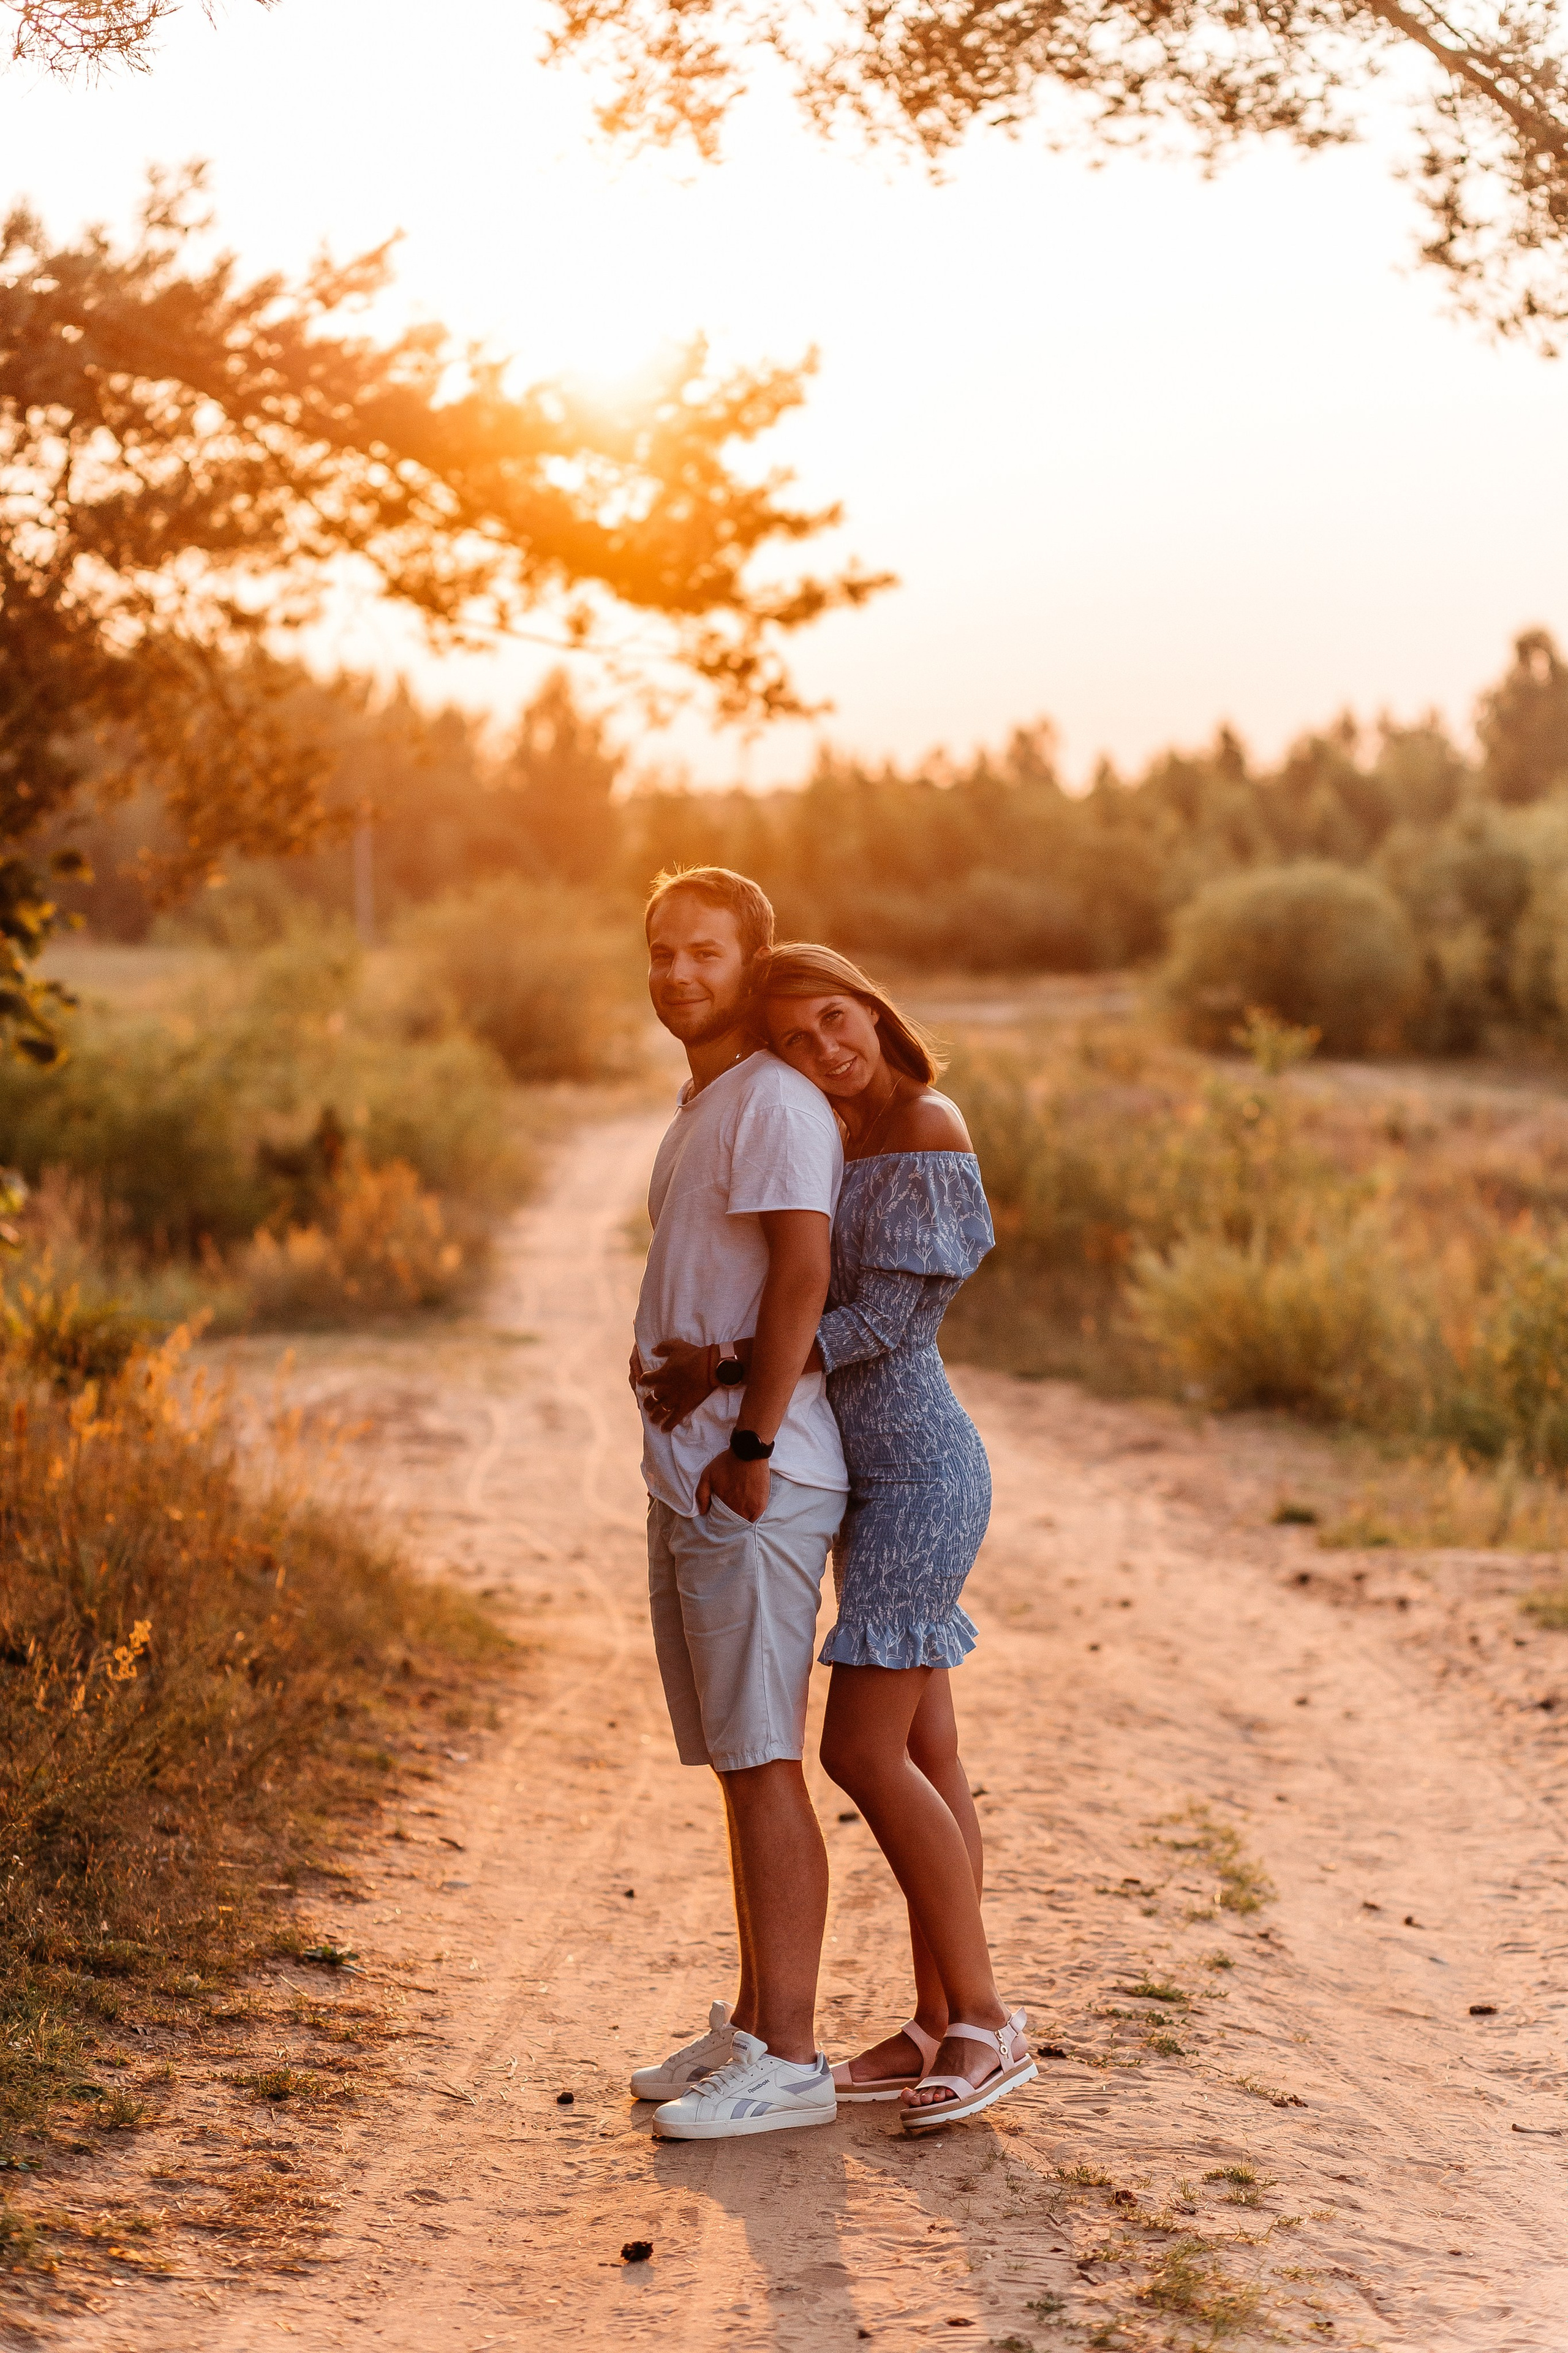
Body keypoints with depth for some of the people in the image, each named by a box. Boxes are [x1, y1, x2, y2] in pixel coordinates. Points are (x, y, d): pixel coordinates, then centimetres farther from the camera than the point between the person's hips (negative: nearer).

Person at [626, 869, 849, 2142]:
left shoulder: (775, 1100, -12)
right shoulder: (702, 1105, 19)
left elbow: (803, 1269, -23)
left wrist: (751, 1442, -22)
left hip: (752, 1488, -10)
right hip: (687, 1478, 10)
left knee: (763, 1762, -6)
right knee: (736, 1760, 15)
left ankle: (790, 2059, 0)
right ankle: (753, 2022, 24)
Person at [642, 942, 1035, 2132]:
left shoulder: (926, 1126, -14)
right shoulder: (855, 1137, 13)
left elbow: (882, 1323, -19)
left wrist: (725, 1366, -19)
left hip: (916, 1471, -9)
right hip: (875, 1474, 9)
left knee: (864, 1752, -10)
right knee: (921, 1757, 10)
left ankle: (988, 2018, -1)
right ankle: (938, 2024, 16)